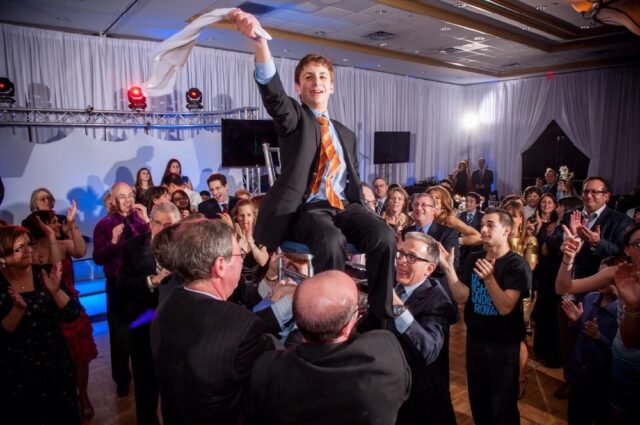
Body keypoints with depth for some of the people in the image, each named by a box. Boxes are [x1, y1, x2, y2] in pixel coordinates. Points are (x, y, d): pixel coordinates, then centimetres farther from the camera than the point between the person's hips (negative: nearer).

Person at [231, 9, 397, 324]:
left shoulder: (346, 133, 22)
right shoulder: (293, 118, 7)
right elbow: (272, 91, -15)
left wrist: (362, 213, 5)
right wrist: (259, 40, -34)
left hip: (345, 206, 4)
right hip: (307, 209, -4)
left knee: (384, 236, -25)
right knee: (331, 241, -36)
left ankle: (381, 317, -11)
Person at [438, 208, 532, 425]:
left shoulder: (517, 265, -16)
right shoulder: (474, 259, 0)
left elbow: (505, 307, -24)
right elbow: (461, 297, -7)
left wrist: (489, 279, -39)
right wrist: (448, 268, -20)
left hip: (504, 344, -5)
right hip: (475, 339, 5)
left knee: (503, 403, 12)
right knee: (477, 398, 20)